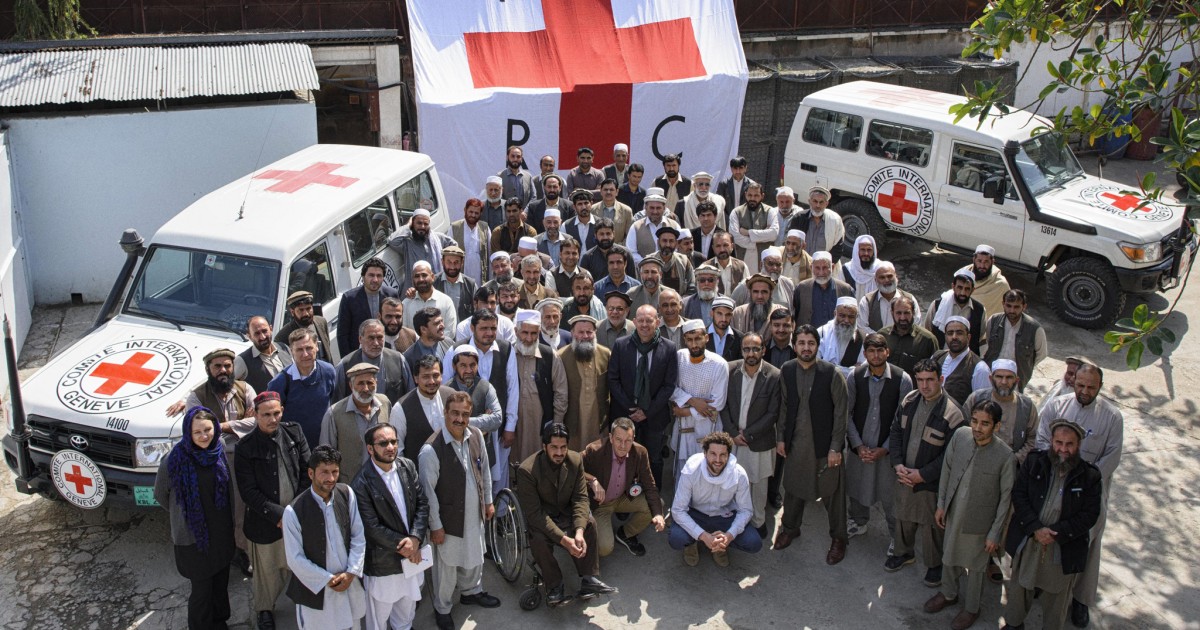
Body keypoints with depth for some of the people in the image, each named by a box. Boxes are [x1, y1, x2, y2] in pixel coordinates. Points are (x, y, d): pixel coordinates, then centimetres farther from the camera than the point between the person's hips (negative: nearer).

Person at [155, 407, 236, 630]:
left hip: (222, 531, 4)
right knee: (202, 588, 8)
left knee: (221, 581, 20)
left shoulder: (221, 451, -8)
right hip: (194, 535, -4)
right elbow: (160, 494, -2)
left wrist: (233, 525, 8)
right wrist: (181, 515, 8)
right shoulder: (176, 459, -20)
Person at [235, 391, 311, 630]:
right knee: (267, 570, 13)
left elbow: (307, 472, 1)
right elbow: (248, 491, -12)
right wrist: (278, 514, -16)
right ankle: (265, 609, 38)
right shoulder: (245, 448, -11)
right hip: (265, 522, -2)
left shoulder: (294, 433, -3)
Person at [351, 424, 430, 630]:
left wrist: (415, 539, -16)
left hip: (412, 556, 5)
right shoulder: (361, 484, -21)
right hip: (383, 564, -5)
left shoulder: (408, 467, -3)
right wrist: (405, 545, -16)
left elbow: (422, 503, -3)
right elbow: (373, 528, -20)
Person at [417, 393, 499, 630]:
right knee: (446, 566, 13)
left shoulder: (476, 435, -8)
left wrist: (488, 501, 13)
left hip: (474, 513, 6)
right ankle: (442, 608, 37)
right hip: (449, 518, -6)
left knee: (474, 556, 25)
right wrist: (435, 526, -13)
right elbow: (428, 492, -18)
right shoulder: (431, 450, -26)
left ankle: (471, 592, 52)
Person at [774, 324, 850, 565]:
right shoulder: (786, 371, -2)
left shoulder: (832, 373, -14)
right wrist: (781, 438, 6)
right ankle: (790, 527, 41)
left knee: (832, 492, 7)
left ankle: (838, 537, 26)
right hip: (795, 443, 4)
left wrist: (835, 447, -11)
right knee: (793, 487, 18)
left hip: (824, 443, -3)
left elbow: (840, 412, -10)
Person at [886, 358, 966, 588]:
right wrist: (898, 465, -7)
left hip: (931, 483, -5)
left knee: (932, 525, 13)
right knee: (903, 517, 23)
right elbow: (895, 432, 4)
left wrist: (921, 475, -18)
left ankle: (934, 564, 37)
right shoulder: (909, 401, -5)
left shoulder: (951, 413, -23)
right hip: (903, 476, 5)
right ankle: (904, 552, 48)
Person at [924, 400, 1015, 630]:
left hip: (979, 522, -4)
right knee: (949, 557, 24)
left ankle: (971, 608, 41)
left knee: (974, 567, 17)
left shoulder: (1005, 456, -24)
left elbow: (1006, 497, -14)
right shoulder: (959, 436, -14)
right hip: (953, 514, 4)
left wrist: (995, 533, -9)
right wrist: (941, 505, 4)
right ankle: (948, 594, 51)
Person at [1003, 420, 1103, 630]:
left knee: (1056, 595, 17)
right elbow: (1019, 495, -9)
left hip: (1064, 549, -2)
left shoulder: (1090, 476, -12)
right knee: (1020, 586, 21)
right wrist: (1036, 529, -20)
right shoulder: (1034, 462, -7)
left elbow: (1090, 515, -13)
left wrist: (1057, 534, -21)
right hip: (1027, 541, 2)